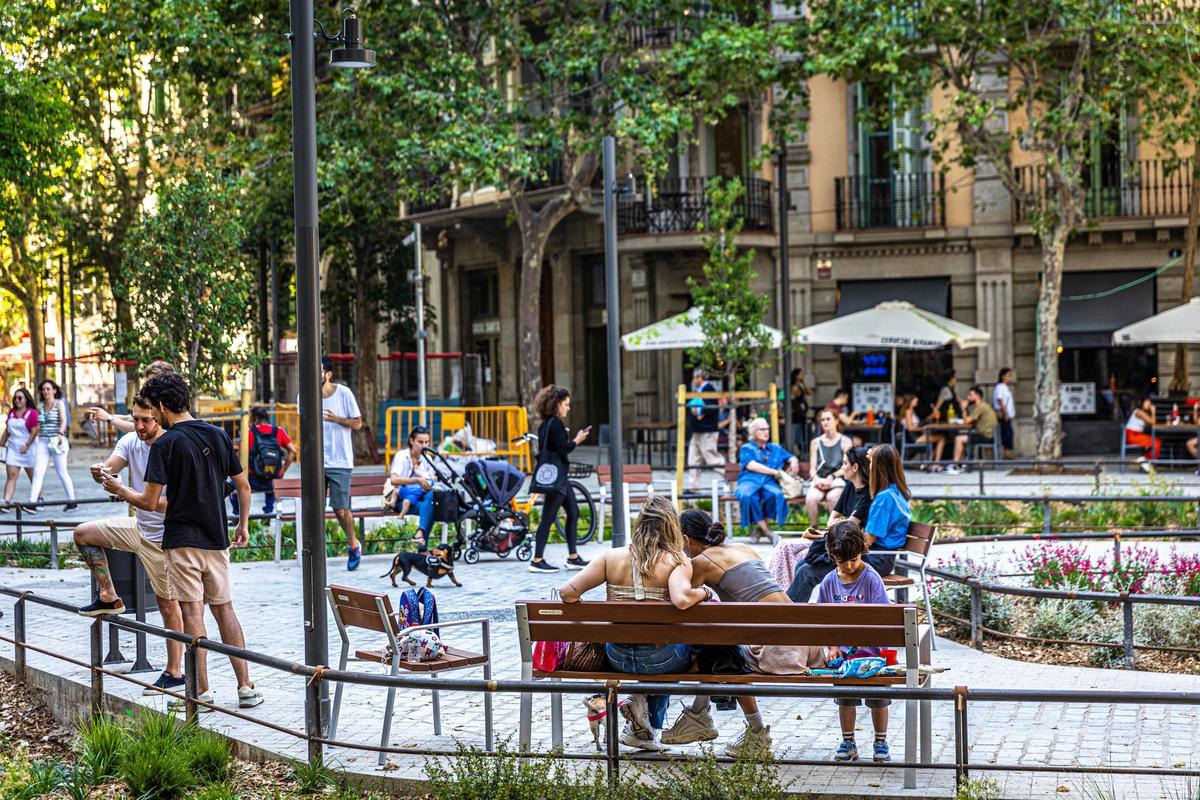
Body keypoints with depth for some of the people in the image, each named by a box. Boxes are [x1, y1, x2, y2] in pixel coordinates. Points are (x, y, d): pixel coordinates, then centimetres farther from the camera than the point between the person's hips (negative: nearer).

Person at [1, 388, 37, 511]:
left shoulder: (32, 413, -8)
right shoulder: (11, 413, 10)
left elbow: (34, 432, -13)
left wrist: (27, 445, -20)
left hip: (27, 449, -4)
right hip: (13, 448, 4)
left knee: (33, 476, 9)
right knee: (11, 475, -7)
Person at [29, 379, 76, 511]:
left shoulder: (59, 403, 1)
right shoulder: (40, 406, 13)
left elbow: (64, 421, -11)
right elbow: (37, 425, 18)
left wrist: (60, 434, -26)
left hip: (57, 440, -4)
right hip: (42, 442, 4)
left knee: (62, 472, 0)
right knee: (38, 472, -6)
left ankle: (72, 501, 10)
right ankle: (32, 502, -13)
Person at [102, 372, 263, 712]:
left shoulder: (165, 444, -11)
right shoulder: (219, 436, 7)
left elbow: (150, 502, -11)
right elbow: (243, 486, 13)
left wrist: (120, 490, 7)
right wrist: (243, 525, 26)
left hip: (183, 540, -6)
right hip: (217, 539, 6)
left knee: (192, 613, -3)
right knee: (224, 608, 11)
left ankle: (202, 691, -2)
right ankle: (246, 687, 8)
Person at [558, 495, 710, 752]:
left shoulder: (612, 557, -1)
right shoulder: (677, 562, -11)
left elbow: (568, 592, -7)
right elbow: (681, 600, -30)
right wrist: (703, 592, -10)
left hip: (617, 657, 5)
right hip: (660, 659, -5)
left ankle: (647, 730, 25)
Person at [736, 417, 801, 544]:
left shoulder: (775, 448, 29)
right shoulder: (746, 448, 16)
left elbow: (792, 458, 29)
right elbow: (751, 466, -1)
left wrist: (794, 462, 2)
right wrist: (775, 472, -4)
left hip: (769, 482, 2)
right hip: (749, 481, -2)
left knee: (776, 494, -36)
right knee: (747, 495, -39)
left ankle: (759, 527, -21)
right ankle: (766, 531, -29)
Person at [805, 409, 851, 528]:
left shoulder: (845, 441, 5)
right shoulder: (816, 442, 12)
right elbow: (812, 468, 9)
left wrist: (831, 478, -16)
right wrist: (817, 479, -13)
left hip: (838, 480, -2)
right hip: (819, 480, 2)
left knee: (832, 497, -36)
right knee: (811, 497, -31)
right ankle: (813, 527, -18)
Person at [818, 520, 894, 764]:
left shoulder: (871, 579, -11)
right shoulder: (830, 582, 0)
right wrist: (833, 646, -5)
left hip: (871, 647, -3)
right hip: (843, 649, 3)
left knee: (877, 698, 4)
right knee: (845, 697, 7)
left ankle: (881, 743, 18)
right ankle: (848, 744, 19)